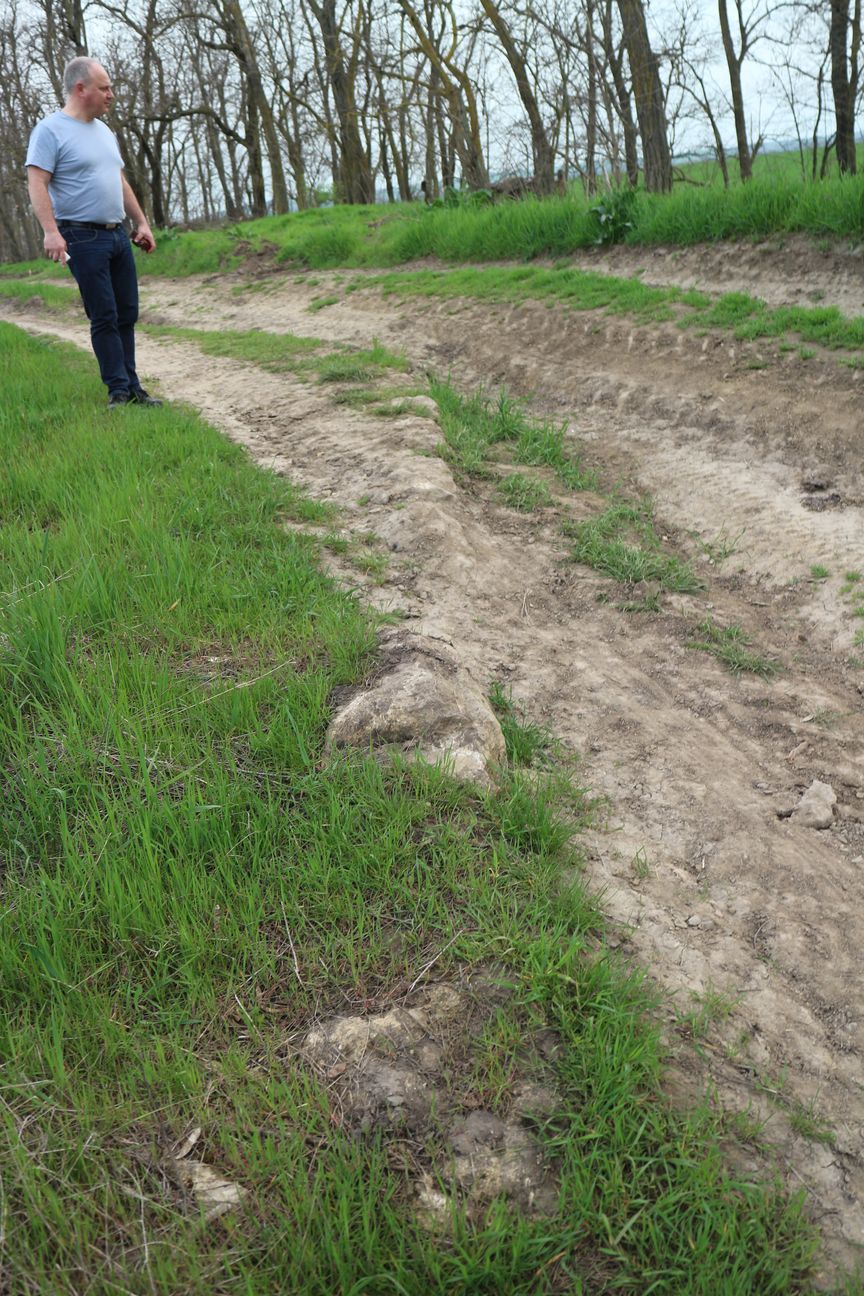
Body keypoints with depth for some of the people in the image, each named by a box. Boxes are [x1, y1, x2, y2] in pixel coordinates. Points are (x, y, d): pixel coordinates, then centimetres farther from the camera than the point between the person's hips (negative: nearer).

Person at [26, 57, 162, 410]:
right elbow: (37, 184, -15)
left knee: (127, 315, 7)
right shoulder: (51, 130, -7)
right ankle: (119, 391, -1)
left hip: (118, 235, 8)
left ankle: (132, 387, 13)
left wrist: (141, 222, 20)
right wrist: (50, 231, -26)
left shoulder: (104, 131, 18)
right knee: (104, 318, -7)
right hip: (84, 238, -8)